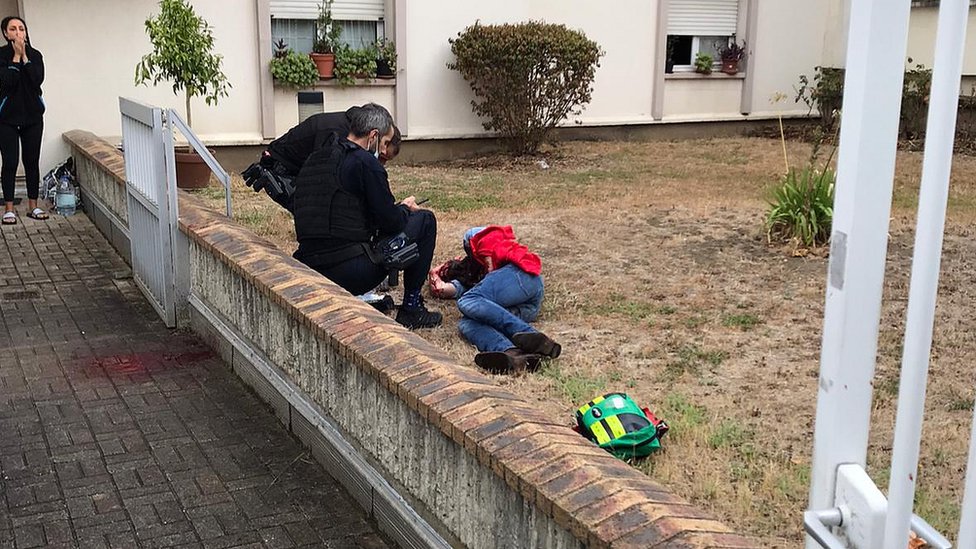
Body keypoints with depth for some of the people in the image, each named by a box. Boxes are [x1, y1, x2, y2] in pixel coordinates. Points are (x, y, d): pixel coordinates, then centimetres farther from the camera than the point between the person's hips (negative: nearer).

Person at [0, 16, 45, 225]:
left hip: (33, 116, 2)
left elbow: (38, 80, -12)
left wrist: (24, 56, -14)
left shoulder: (35, 55, 3)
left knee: (32, 161, 6)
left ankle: (33, 206, 14)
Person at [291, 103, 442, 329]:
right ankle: (411, 308, 13)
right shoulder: (365, 162, -8)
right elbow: (391, 221, -7)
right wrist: (405, 208, 16)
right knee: (425, 220, 8)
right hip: (350, 272, -8)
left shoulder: (313, 161, 16)